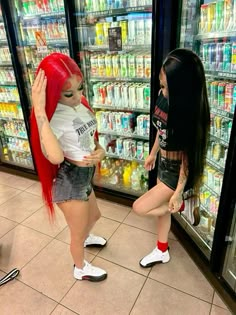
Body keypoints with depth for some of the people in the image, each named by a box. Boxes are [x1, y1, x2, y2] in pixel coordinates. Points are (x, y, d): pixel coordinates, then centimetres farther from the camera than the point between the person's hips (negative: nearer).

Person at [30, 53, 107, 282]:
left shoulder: (81, 104, -3)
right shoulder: (51, 116, -27)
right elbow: (55, 157, -45)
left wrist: (100, 150, -10)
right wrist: (39, 111, -43)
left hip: (85, 177, 8)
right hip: (70, 182, -8)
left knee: (94, 215, 33)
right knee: (77, 234, 17)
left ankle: (86, 238, 67)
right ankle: (80, 268, 48)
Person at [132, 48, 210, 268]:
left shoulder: (190, 113, -27)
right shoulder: (163, 97, -8)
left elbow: (188, 154, -22)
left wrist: (178, 193, -17)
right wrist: (152, 153, 19)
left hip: (176, 171, -7)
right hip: (162, 163, 7)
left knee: (139, 207, -2)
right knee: (161, 208, 22)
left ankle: (181, 206, 22)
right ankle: (162, 251, 45)